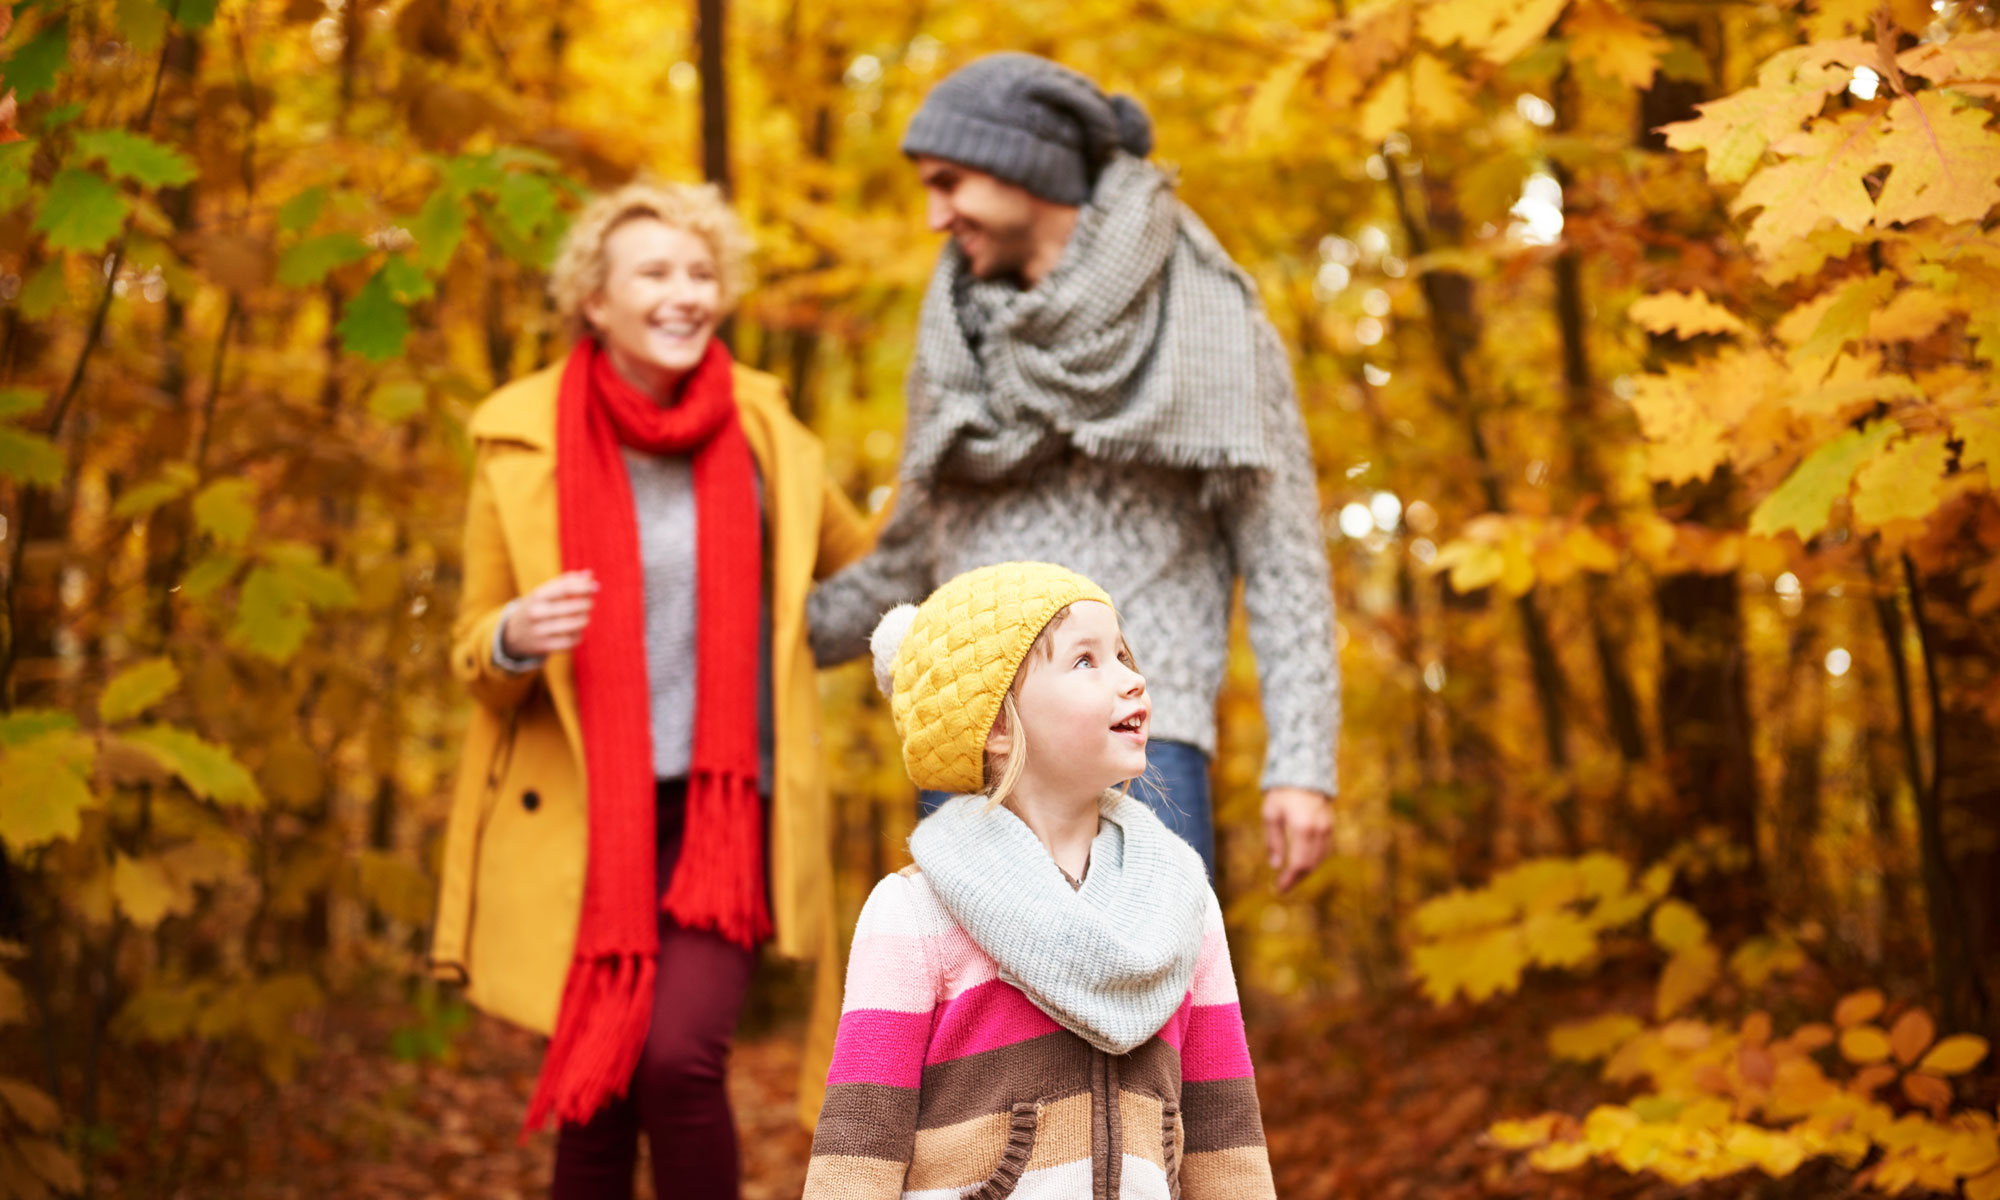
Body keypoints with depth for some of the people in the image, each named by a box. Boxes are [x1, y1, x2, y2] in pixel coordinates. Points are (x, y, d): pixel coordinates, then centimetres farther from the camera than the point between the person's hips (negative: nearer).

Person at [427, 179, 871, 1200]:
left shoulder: (760, 428, 3)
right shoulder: (523, 443, -2)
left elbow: (861, 575, 20)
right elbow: (475, 657, 3)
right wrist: (516, 638, -18)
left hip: (719, 814, 0)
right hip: (577, 820, 0)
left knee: (679, 1060, -19)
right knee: (594, 1095, 5)